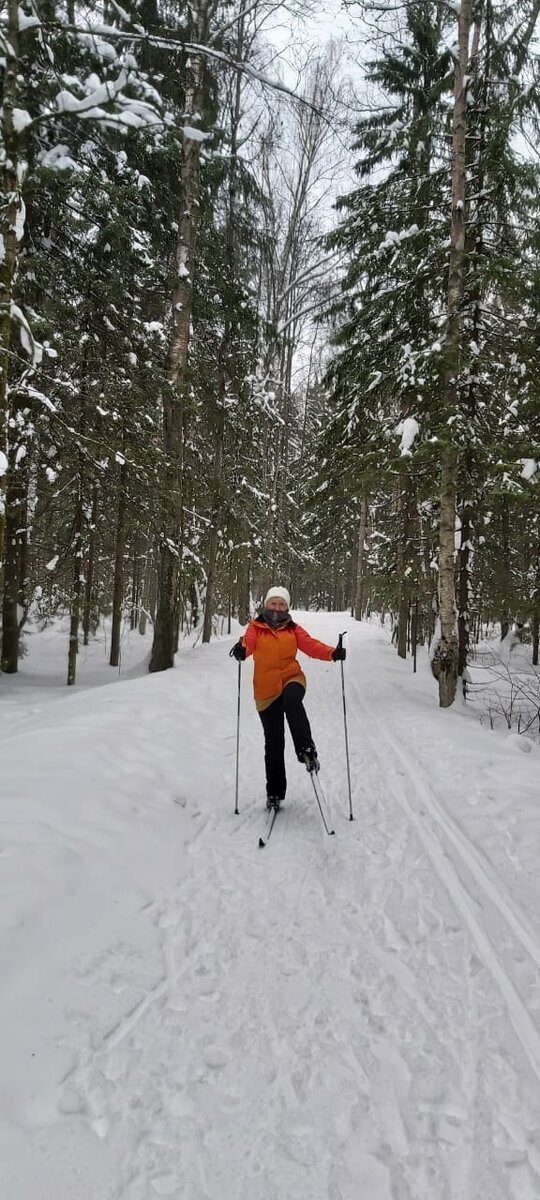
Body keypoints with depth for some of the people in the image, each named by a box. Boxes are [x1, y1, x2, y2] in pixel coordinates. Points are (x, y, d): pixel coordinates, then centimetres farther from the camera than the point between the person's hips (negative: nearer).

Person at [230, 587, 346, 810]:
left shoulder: (293, 629, 8)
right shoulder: (256, 627, 4)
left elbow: (311, 645, -4)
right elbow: (248, 643, -15)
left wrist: (332, 653, -23)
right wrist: (241, 650, -39)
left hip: (292, 678, 0)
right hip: (266, 689, 0)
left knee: (292, 701, -38)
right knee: (273, 742, 5)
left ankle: (307, 750, -32)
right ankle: (274, 792, 18)